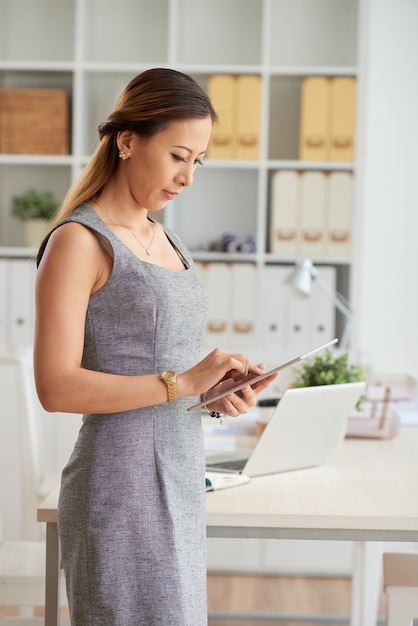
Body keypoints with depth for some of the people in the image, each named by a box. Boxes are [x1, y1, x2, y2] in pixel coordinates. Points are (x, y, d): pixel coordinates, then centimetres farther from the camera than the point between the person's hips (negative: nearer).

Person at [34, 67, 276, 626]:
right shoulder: (78, 241, -10)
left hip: (179, 479, 8)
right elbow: (57, 386, -17)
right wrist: (183, 381, -21)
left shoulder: (164, 239, 15)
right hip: (121, 487, -8)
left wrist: (217, 392, 3)